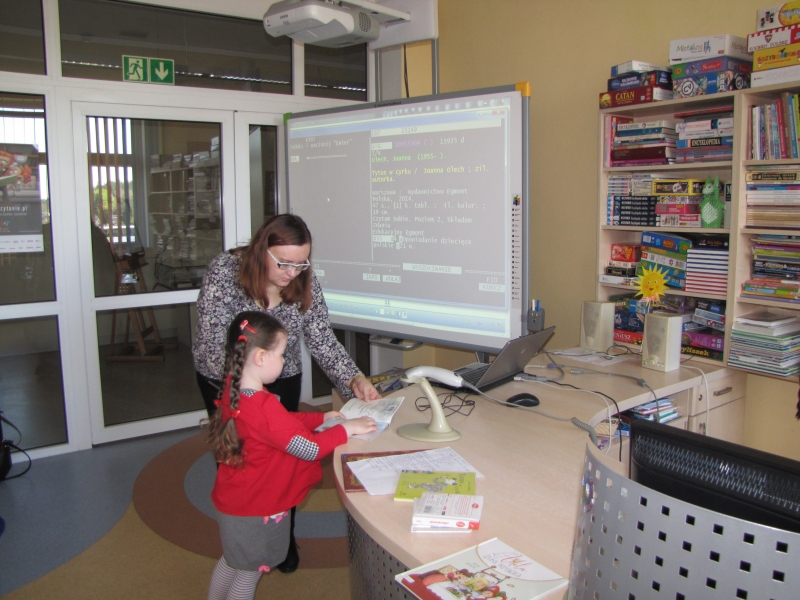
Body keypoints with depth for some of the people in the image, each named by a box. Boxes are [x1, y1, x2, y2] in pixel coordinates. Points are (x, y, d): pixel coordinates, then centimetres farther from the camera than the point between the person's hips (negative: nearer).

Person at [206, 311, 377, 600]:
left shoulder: (234, 388, -6)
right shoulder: (263, 407, -35)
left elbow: (281, 423, 6)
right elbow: (310, 448, -28)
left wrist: (321, 418, 5)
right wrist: (345, 428, -15)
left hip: (231, 500, 9)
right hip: (254, 511, -9)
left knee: (230, 562, 29)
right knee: (248, 575, 14)